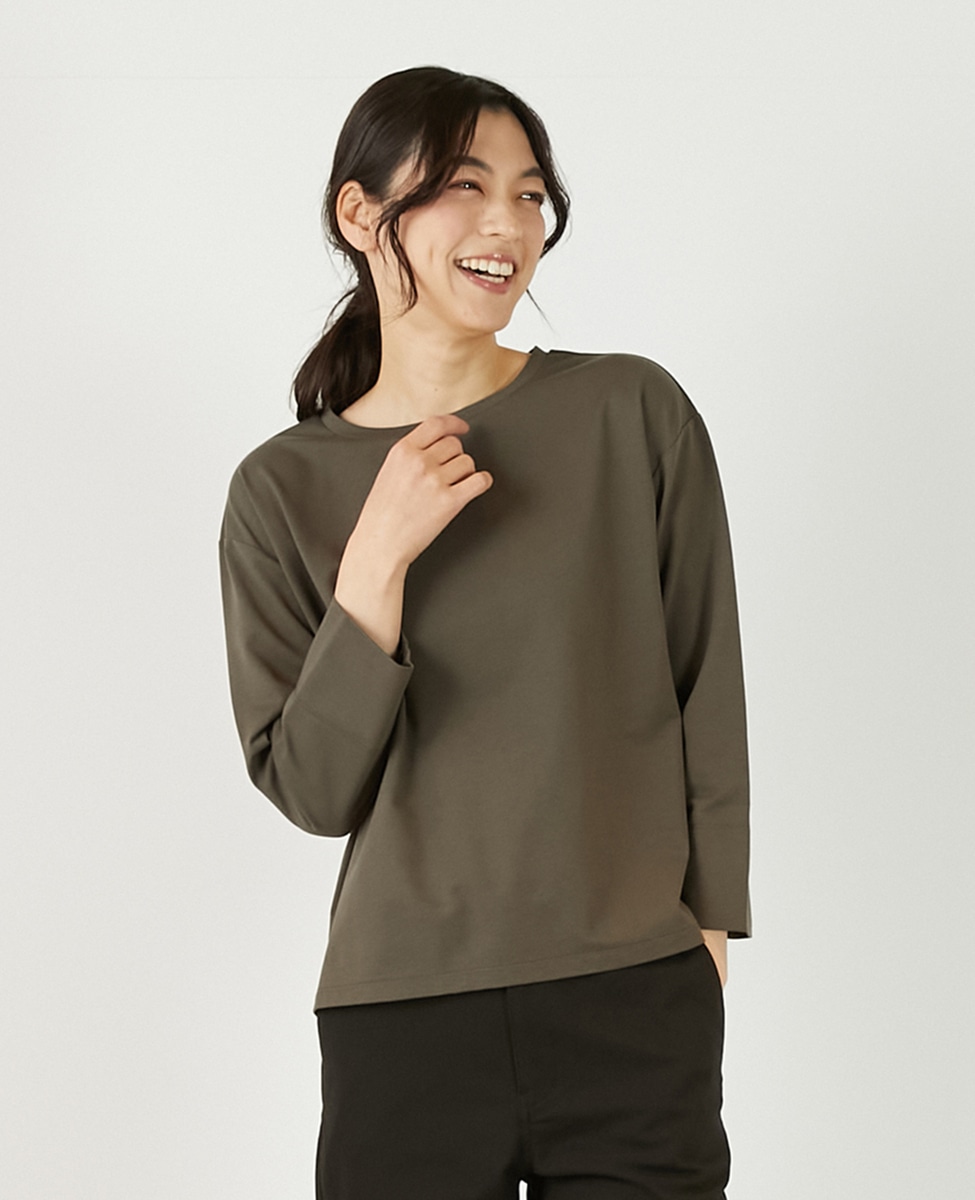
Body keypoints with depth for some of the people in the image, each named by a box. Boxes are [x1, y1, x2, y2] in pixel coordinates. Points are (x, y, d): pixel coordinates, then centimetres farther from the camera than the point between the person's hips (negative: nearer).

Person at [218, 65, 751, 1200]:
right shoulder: (282, 489, 1)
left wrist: (706, 930, 1)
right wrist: (376, 565, -14)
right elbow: (311, 790, -4)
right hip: (403, 1016, 0)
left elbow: (707, 697, 3)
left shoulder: (636, 413, -2)